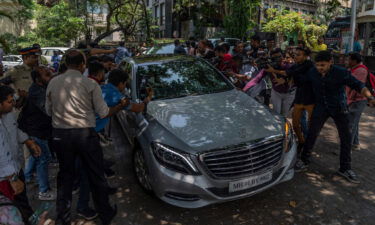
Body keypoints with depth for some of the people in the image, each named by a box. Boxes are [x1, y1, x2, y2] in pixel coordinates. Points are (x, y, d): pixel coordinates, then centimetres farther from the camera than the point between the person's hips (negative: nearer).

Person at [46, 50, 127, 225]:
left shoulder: (53, 83, 2)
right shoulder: (90, 84, -9)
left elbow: (48, 111, 10)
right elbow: (103, 113, -7)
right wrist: (120, 106, 10)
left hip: (60, 133, 4)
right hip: (85, 134, -3)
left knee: (65, 174, 18)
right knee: (96, 175, 11)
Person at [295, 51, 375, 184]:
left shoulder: (341, 73, -19)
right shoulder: (312, 73, -9)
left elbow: (358, 85, -19)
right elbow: (301, 81, 9)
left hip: (339, 108, -1)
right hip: (321, 107, 1)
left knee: (346, 138, 2)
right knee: (312, 134, -3)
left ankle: (345, 169, 17)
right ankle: (304, 161, 14)